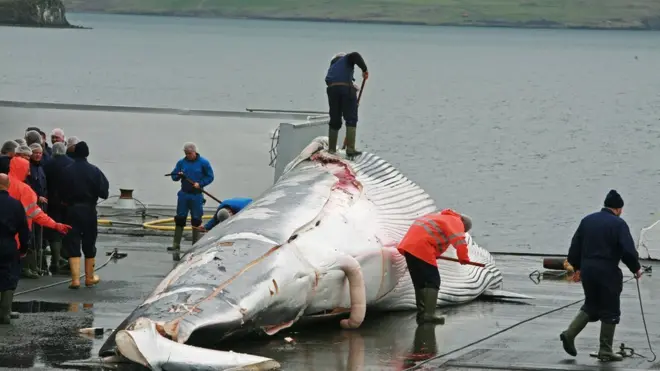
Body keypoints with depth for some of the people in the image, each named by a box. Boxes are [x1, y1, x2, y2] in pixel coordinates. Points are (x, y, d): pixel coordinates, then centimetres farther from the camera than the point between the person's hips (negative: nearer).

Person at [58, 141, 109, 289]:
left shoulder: (66, 171, -8)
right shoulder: (94, 171, -8)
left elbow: (61, 193, -4)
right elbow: (103, 192, -9)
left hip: (71, 209, -1)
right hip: (89, 210, 1)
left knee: (72, 244, 1)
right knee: (89, 244, 14)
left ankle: (75, 278, -8)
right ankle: (89, 277, 24)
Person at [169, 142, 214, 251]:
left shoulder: (203, 163, -3)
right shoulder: (181, 162, 5)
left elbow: (210, 177, 0)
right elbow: (174, 177, 8)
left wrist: (200, 184, -13)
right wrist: (178, 176, -15)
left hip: (196, 195, -2)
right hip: (184, 194, 2)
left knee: (196, 220, 2)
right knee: (180, 219, 2)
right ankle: (176, 244, 6)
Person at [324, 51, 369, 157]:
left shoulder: (331, 68, 34)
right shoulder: (346, 59, 18)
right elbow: (355, 56, -6)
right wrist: (364, 69, -3)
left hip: (331, 89, 5)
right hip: (346, 88, -5)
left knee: (334, 120, 15)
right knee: (351, 119, -1)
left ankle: (331, 148, 17)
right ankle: (350, 148, -8)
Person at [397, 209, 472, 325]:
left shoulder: (442, 216, 30)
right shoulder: (456, 222, 2)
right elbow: (459, 240, -16)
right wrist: (464, 258, -16)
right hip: (421, 249, -9)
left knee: (420, 282, 14)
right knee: (433, 282, -9)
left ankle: (421, 314, 14)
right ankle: (429, 314, -20)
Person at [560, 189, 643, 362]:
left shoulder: (587, 220, 10)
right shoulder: (618, 224, -9)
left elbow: (574, 246, 13)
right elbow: (628, 251, -15)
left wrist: (577, 267, 24)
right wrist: (636, 268, 0)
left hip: (587, 270, 6)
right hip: (608, 272, -6)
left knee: (591, 306, 21)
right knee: (610, 311, 5)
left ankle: (569, 334, 5)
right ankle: (605, 351, 7)